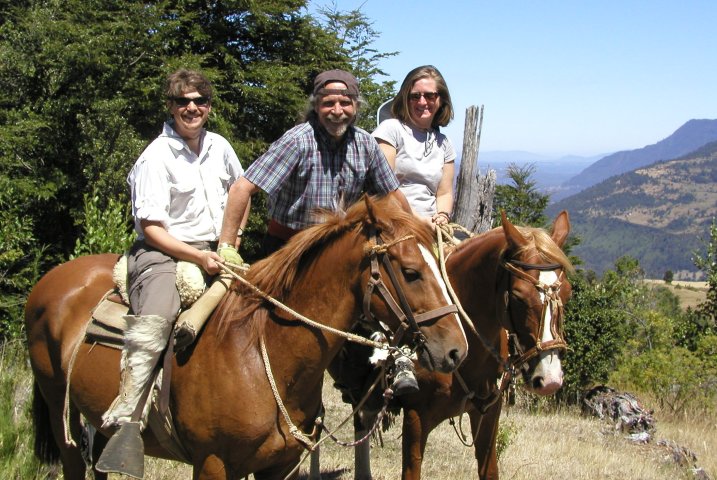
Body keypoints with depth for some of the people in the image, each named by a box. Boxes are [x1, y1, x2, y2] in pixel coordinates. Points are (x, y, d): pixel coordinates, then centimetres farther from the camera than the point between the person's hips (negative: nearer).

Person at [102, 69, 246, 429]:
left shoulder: (219, 146, 8)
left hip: (214, 252, 8)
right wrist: (198, 257, -23)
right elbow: (151, 228, -14)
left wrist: (234, 238, 14)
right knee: (154, 319, -32)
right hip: (163, 252, -7)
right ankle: (122, 413, -34)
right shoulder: (156, 158, -11)